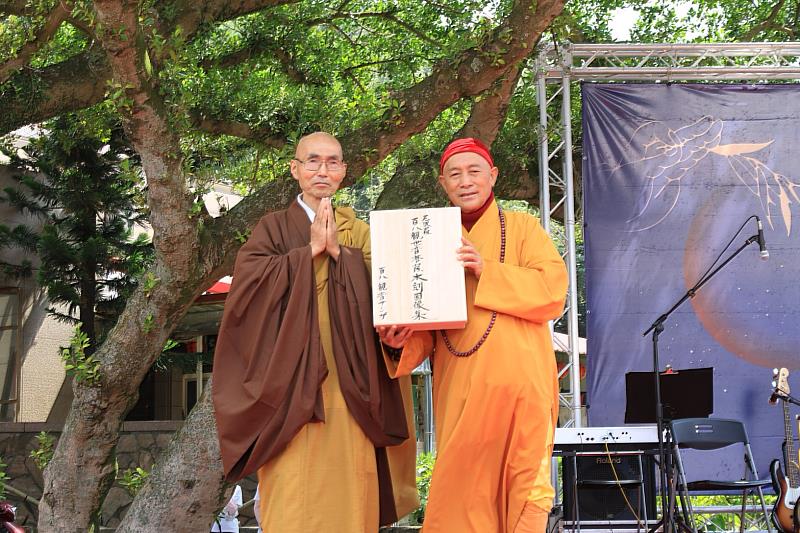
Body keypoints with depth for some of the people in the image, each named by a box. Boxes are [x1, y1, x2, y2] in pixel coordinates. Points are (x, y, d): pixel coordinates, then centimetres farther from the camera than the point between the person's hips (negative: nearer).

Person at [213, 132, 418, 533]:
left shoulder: (358, 232, 17)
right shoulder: (273, 228, 10)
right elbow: (249, 279, -8)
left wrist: (339, 251, -9)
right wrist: (310, 250, -9)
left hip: (346, 383, 2)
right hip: (292, 380, -2)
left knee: (346, 492, -3)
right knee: (294, 496, -9)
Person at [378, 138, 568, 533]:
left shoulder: (522, 227, 8)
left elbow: (553, 292, -6)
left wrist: (487, 271, -14)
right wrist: (402, 341, -8)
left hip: (517, 382, -2)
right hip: (459, 388, 3)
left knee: (525, 484, -5)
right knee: (465, 489, -1)